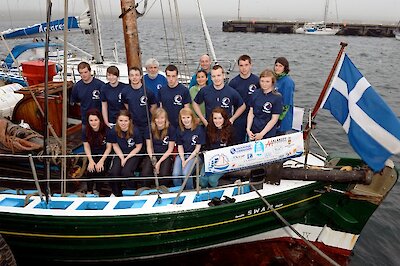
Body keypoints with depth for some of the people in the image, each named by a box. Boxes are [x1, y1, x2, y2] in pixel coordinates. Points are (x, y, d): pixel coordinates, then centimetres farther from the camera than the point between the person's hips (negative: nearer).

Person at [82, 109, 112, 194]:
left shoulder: (106, 130, -15)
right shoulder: (86, 131, -6)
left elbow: (109, 147, -10)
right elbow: (86, 147, -2)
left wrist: (101, 161, -19)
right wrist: (91, 161, -15)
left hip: (104, 155, -2)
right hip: (92, 156, 2)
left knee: (100, 169, -25)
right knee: (91, 169, -23)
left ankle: (97, 190, -2)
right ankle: (89, 191, -4)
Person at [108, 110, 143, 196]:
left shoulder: (135, 131, -18)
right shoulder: (114, 131, -10)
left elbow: (138, 147, -8)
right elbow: (115, 145, 4)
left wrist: (127, 158, -12)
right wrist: (122, 157, -8)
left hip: (133, 154, -3)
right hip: (120, 154, 3)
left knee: (126, 172, -29)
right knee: (113, 172, -23)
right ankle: (116, 193, 3)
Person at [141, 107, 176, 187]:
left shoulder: (171, 129, -8)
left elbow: (170, 149, -6)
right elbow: (149, 147, 1)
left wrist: (159, 162, -15)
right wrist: (153, 160, -16)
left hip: (165, 155, -2)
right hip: (152, 155, 2)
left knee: (164, 174, -29)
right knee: (145, 174, -25)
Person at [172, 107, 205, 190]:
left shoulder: (199, 129, -6)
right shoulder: (179, 130, 5)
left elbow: (198, 148, -5)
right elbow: (180, 147, 7)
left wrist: (187, 160, -11)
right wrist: (183, 160, -10)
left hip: (194, 155, -3)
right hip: (182, 155, 3)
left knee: (186, 173, -28)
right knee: (175, 174, -22)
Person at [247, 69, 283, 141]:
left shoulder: (277, 97, -10)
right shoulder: (256, 93, 2)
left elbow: (274, 119, -10)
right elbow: (251, 113, 5)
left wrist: (262, 134, -12)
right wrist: (248, 129, -5)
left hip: (268, 135, -3)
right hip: (254, 133, 4)